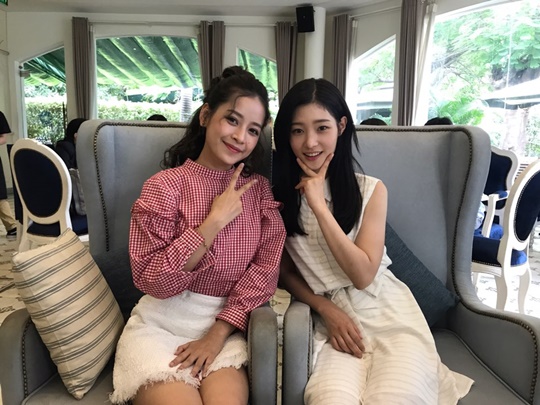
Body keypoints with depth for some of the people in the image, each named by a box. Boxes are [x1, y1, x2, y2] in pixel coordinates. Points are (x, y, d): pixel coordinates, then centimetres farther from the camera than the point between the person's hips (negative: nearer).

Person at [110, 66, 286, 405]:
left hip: (226, 327, 2)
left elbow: (266, 268, -3)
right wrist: (215, 220, -20)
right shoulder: (165, 185, -7)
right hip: (163, 325, -1)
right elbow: (152, 280, -13)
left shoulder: (260, 190, 4)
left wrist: (218, 333, -12)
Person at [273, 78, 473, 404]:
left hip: (387, 311, 1)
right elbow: (286, 273, 7)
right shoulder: (280, 196, 1)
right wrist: (325, 309, -10)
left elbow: (363, 275, -11)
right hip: (335, 318, 0)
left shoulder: (371, 190, -3)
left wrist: (319, 206, -15)